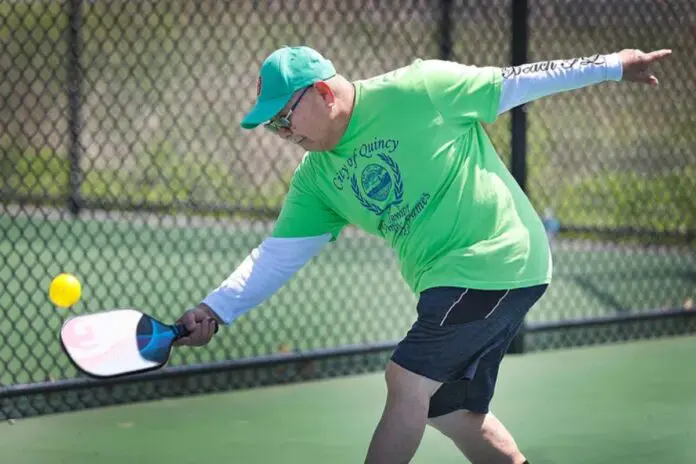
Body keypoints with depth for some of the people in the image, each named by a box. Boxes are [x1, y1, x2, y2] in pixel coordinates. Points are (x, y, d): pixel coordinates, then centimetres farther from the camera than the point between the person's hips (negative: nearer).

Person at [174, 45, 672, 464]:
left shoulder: (419, 89, -14)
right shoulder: (316, 180, 5)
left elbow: (517, 82, -4)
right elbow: (277, 255, 5)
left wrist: (609, 65, 1)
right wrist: (215, 309, -9)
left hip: (499, 257, -8)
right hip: (446, 279, 8)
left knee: (407, 381, -12)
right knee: (451, 409, 11)